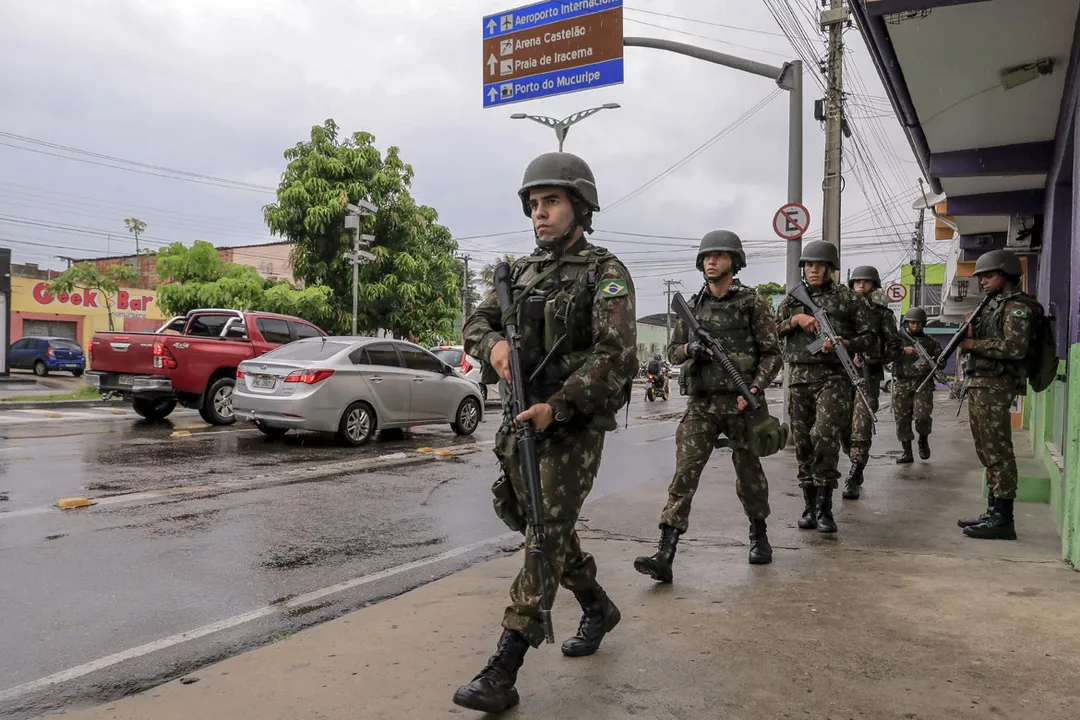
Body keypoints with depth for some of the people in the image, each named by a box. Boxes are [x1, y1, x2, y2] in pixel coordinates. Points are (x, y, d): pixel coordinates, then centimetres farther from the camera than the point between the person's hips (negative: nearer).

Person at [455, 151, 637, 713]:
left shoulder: (606, 274, -8)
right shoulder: (523, 271, 12)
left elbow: (616, 355, -18)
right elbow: (476, 322, 12)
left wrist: (556, 407, -25)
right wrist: (493, 344, -12)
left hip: (572, 427, -7)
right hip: (522, 421, 7)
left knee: (546, 538, -7)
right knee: (537, 526, 17)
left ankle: (503, 671, -3)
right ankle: (598, 608, 40)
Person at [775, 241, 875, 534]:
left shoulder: (847, 298, 6)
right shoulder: (792, 300, 15)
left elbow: (869, 337, 6)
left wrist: (843, 344, -12)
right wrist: (796, 319, -8)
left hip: (833, 377, -3)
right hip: (799, 378, 4)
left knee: (825, 437, -19)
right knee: (803, 443, 5)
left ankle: (824, 506, -8)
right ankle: (810, 506, 15)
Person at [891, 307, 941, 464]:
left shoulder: (931, 341, 11)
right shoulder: (898, 339, 9)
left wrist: (930, 364, -10)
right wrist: (903, 350, -21)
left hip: (923, 384, -1)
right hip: (902, 384, 1)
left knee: (922, 415, -15)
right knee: (902, 418, 1)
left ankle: (923, 440, 16)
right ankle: (907, 452, 10)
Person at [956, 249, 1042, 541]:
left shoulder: (1016, 306, -8)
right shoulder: (992, 306, 21)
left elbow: (1015, 347, -20)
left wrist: (973, 344, -14)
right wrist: (969, 333, 1)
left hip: (993, 386, -10)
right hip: (979, 385, 10)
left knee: (997, 452, -8)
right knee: (988, 452, 13)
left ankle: (1003, 519, -6)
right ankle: (993, 512, 20)